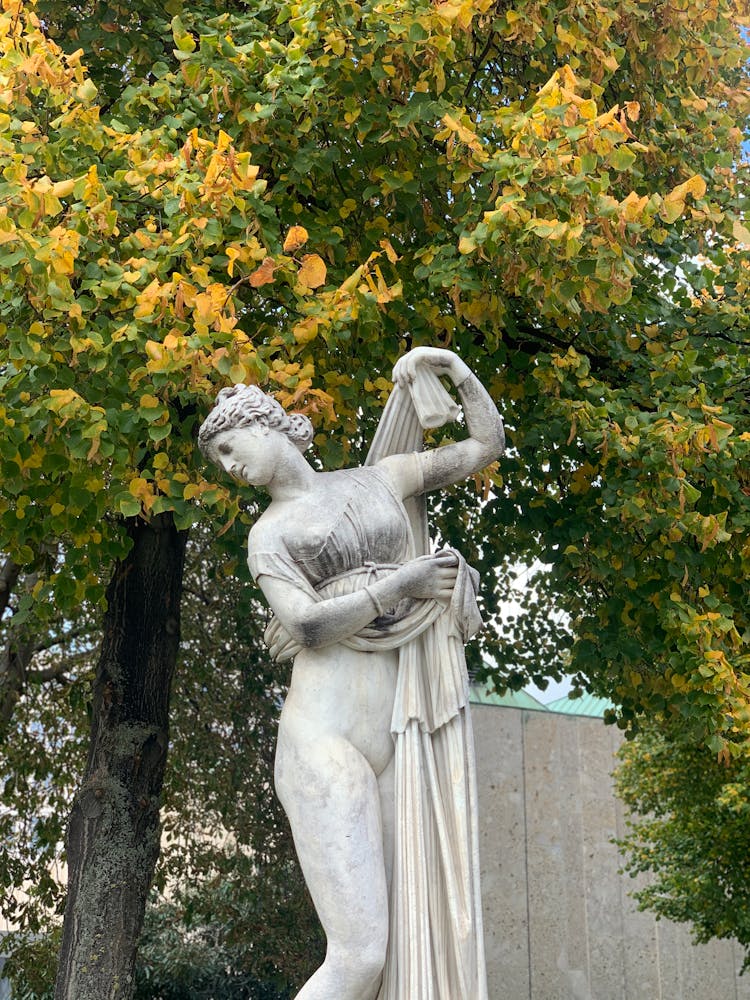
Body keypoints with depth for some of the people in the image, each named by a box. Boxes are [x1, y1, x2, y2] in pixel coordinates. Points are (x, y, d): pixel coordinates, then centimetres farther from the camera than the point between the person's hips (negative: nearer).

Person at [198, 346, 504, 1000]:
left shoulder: (379, 479, 18)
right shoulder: (269, 533, 8)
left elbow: (487, 444, 24)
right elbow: (306, 625, -8)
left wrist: (457, 369, 14)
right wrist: (398, 584, -5)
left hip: (396, 745, 4)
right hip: (324, 742, -3)